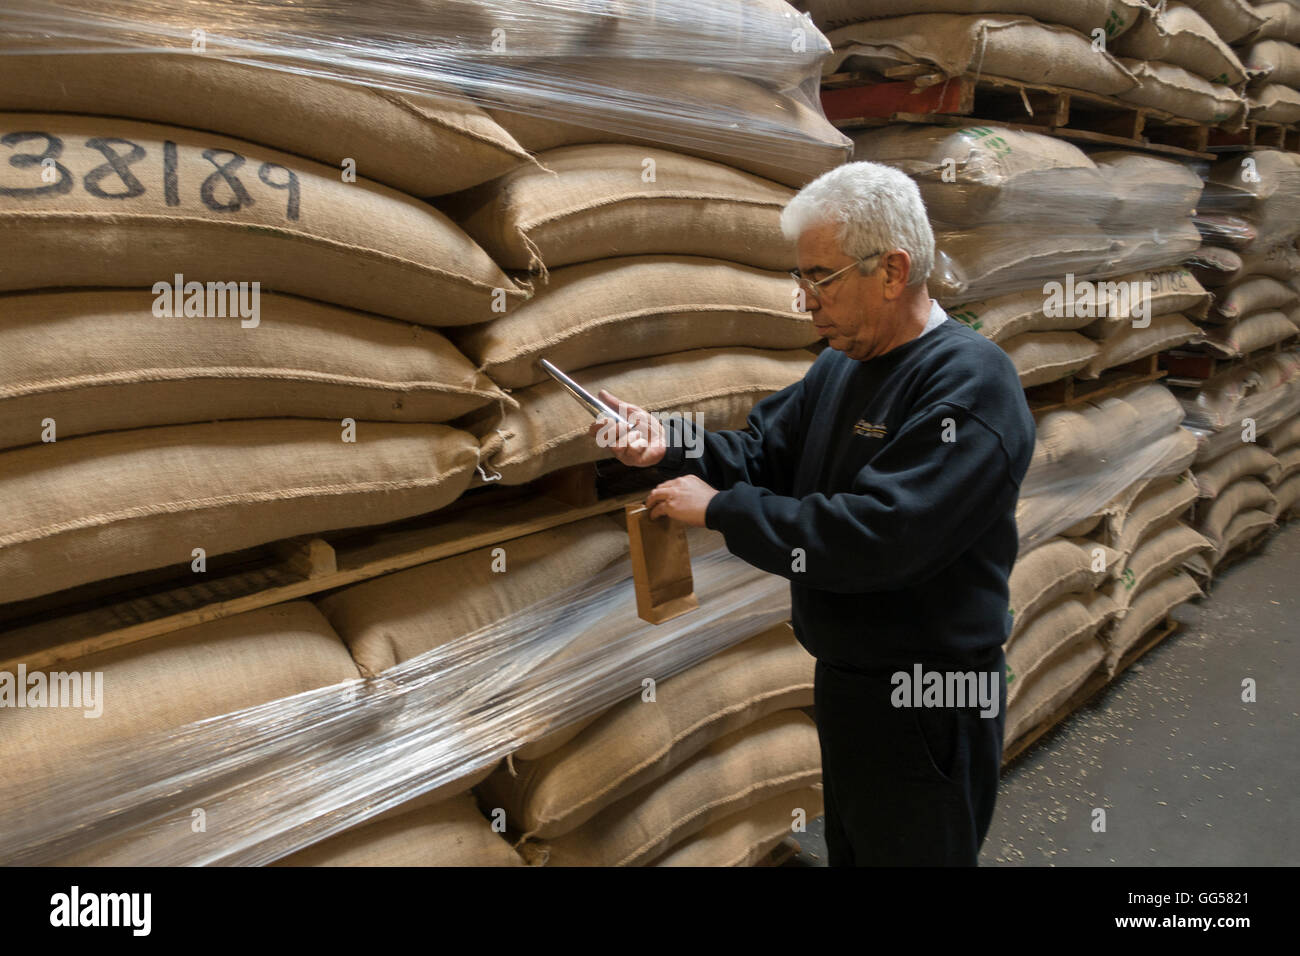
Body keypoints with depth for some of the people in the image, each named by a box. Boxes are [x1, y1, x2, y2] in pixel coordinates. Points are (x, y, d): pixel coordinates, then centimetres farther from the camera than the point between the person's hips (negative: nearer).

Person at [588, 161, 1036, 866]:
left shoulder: (968, 381, -23)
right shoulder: (839, 367, 7)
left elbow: (879, 536, -32)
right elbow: (763, 453, 10)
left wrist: (721, 509, -24)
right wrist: (670, 444, -9)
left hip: (924, 711, -8)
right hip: (845, 678, 9)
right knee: (850, 851, 25)